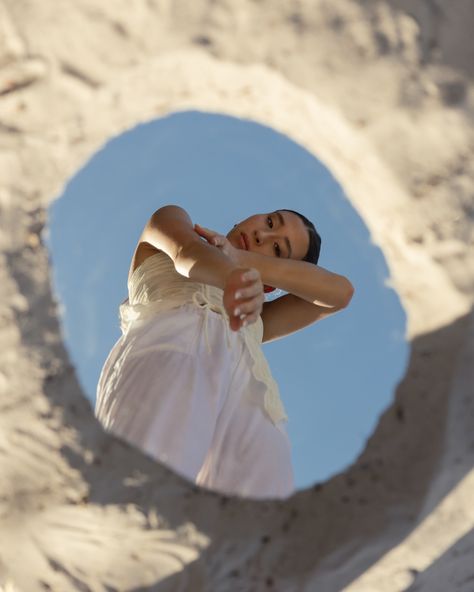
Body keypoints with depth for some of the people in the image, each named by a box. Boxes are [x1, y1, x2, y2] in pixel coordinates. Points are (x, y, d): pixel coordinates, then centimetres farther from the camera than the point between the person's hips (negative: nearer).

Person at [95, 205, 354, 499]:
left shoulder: (255, 322, 44)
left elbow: (339, 291, 27)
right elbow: (190, 254, 12)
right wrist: (237, 276, -13)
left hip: (248, 410, 3)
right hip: (170, 356, -3)